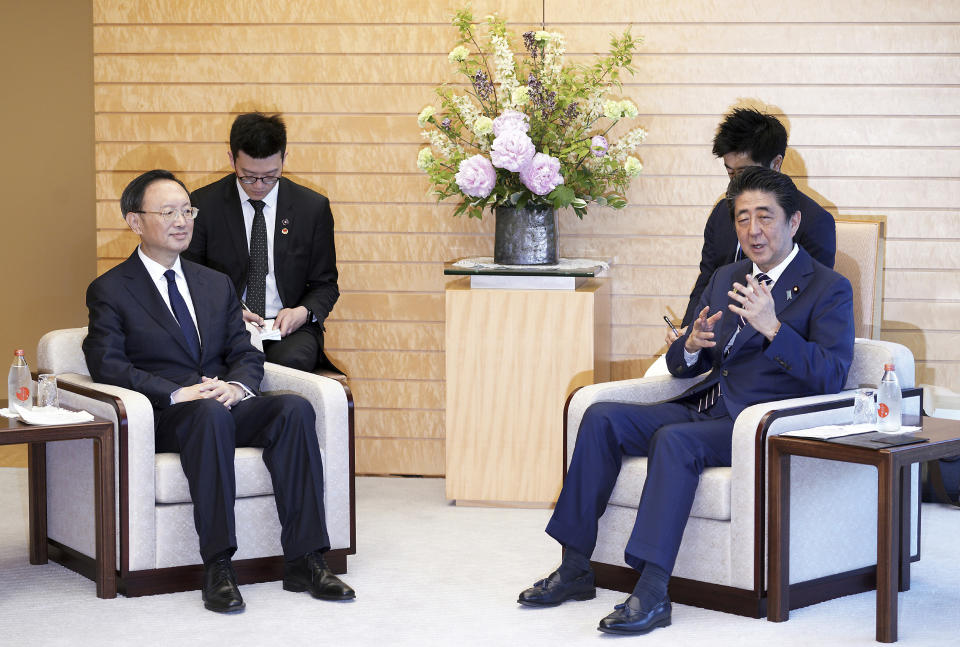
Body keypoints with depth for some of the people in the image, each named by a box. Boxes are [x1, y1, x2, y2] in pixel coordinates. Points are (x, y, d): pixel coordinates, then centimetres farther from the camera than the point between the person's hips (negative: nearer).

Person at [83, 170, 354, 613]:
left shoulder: (216, 284, 22)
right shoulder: (109, 291, 5)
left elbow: (246, 353, 16)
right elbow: (107, 364, -7)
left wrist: (236, 386, -9)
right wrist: (178, 393, -20)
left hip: (227, 404, 5)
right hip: (163, 418, -5)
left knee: (295, 408, -26)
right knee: (210, 415, -39)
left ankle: (304, 561, -29)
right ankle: (216, 568, -38)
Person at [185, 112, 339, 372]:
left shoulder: (314, 207, 6)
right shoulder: (204, 204, 2)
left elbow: (325, 284, 12)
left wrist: (304, 312, -10)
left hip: (289, 329, 2)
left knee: (290, 360, -34)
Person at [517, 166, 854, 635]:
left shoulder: (829, 289, -1)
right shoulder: (725, 280, 20)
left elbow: (832, 376, -15)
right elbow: (680, 367, 20)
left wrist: (771, 326, -26)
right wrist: (692, 346, -5)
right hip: (704, 408, 7)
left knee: (674, 439, -33)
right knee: (602, 417, -12)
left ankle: (652, 593, -35)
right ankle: (575, 569, -10)